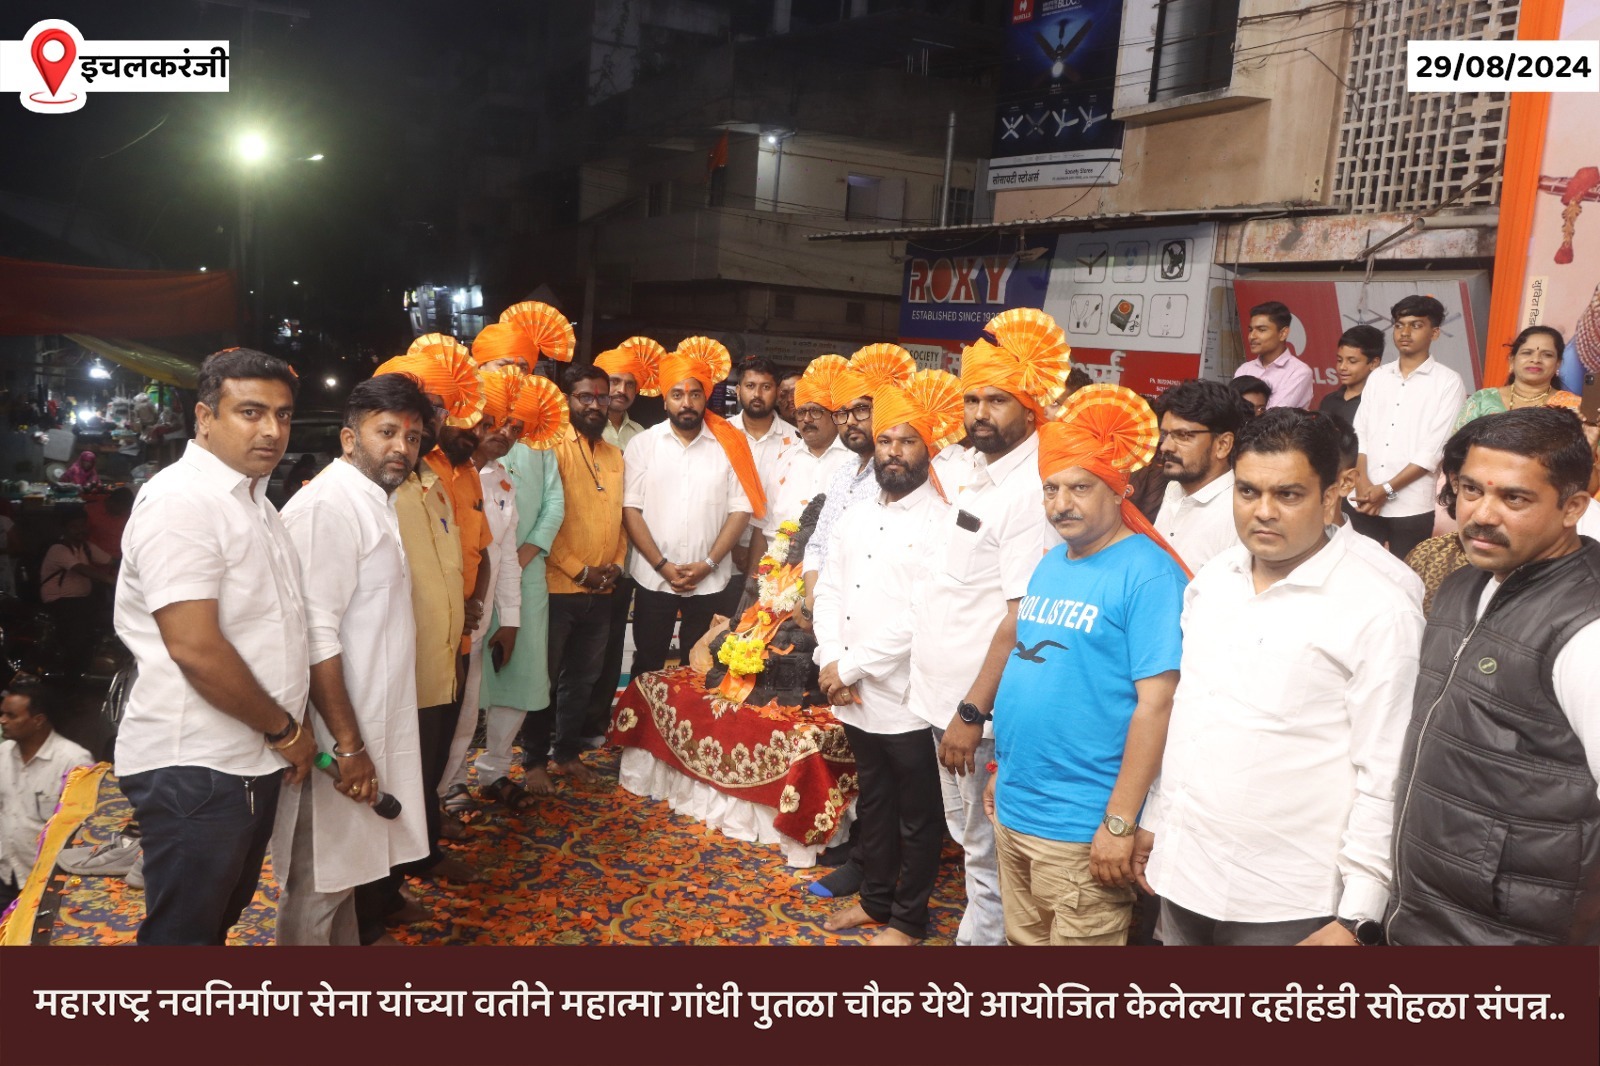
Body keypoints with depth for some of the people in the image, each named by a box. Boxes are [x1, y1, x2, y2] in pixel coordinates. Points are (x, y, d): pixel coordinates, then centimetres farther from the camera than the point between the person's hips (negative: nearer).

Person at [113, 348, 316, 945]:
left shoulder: (251, 499, 14)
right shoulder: (182, 502, -18)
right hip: (194, 767, -9)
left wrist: (285, 733, 14)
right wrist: (285, 730, -14)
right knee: (184, 931, 4)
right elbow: (195, 647, -25)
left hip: (252, 761, 9)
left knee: (223, 915, 23)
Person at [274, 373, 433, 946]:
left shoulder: (375, 502, 11)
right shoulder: (328, 506, -19)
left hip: (369, 722, 10)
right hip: (338, 732, -10)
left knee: (352, 856, 23)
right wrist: (348, 744, -24)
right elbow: (315, 637, -25)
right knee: (320, 879, 4)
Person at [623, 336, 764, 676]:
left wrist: (708, 564, -9)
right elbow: (630, 509, -2)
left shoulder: (730, 443, 0)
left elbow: (741, 509, -1)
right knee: (648, 667, 9)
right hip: (654, 579, 0)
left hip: (709, 582, 0)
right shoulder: (642, 444, 1)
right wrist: (663, 566, -10)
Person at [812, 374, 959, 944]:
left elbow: (922, 614, -19)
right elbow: (830, 590, 9)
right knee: (872, 804, 22)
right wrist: (830, 660, -6)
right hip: (856, 698, 7)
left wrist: (852, 665, -16)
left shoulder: (942, 521, -13)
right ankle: (875, 897, 39)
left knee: (917, 818, 10)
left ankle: (907, 918, 27)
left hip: (909, 700, -6)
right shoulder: (855, 517, 10)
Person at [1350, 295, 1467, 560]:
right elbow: (1359, 433, 8)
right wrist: (1362, 482, -7)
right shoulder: (1378, 376, 12)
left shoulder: (1448, 381, -2)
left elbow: (1435, 449, -9)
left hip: (1413, 507, -4)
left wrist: (1386, 489, -12)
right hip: (1365, 502, 4)